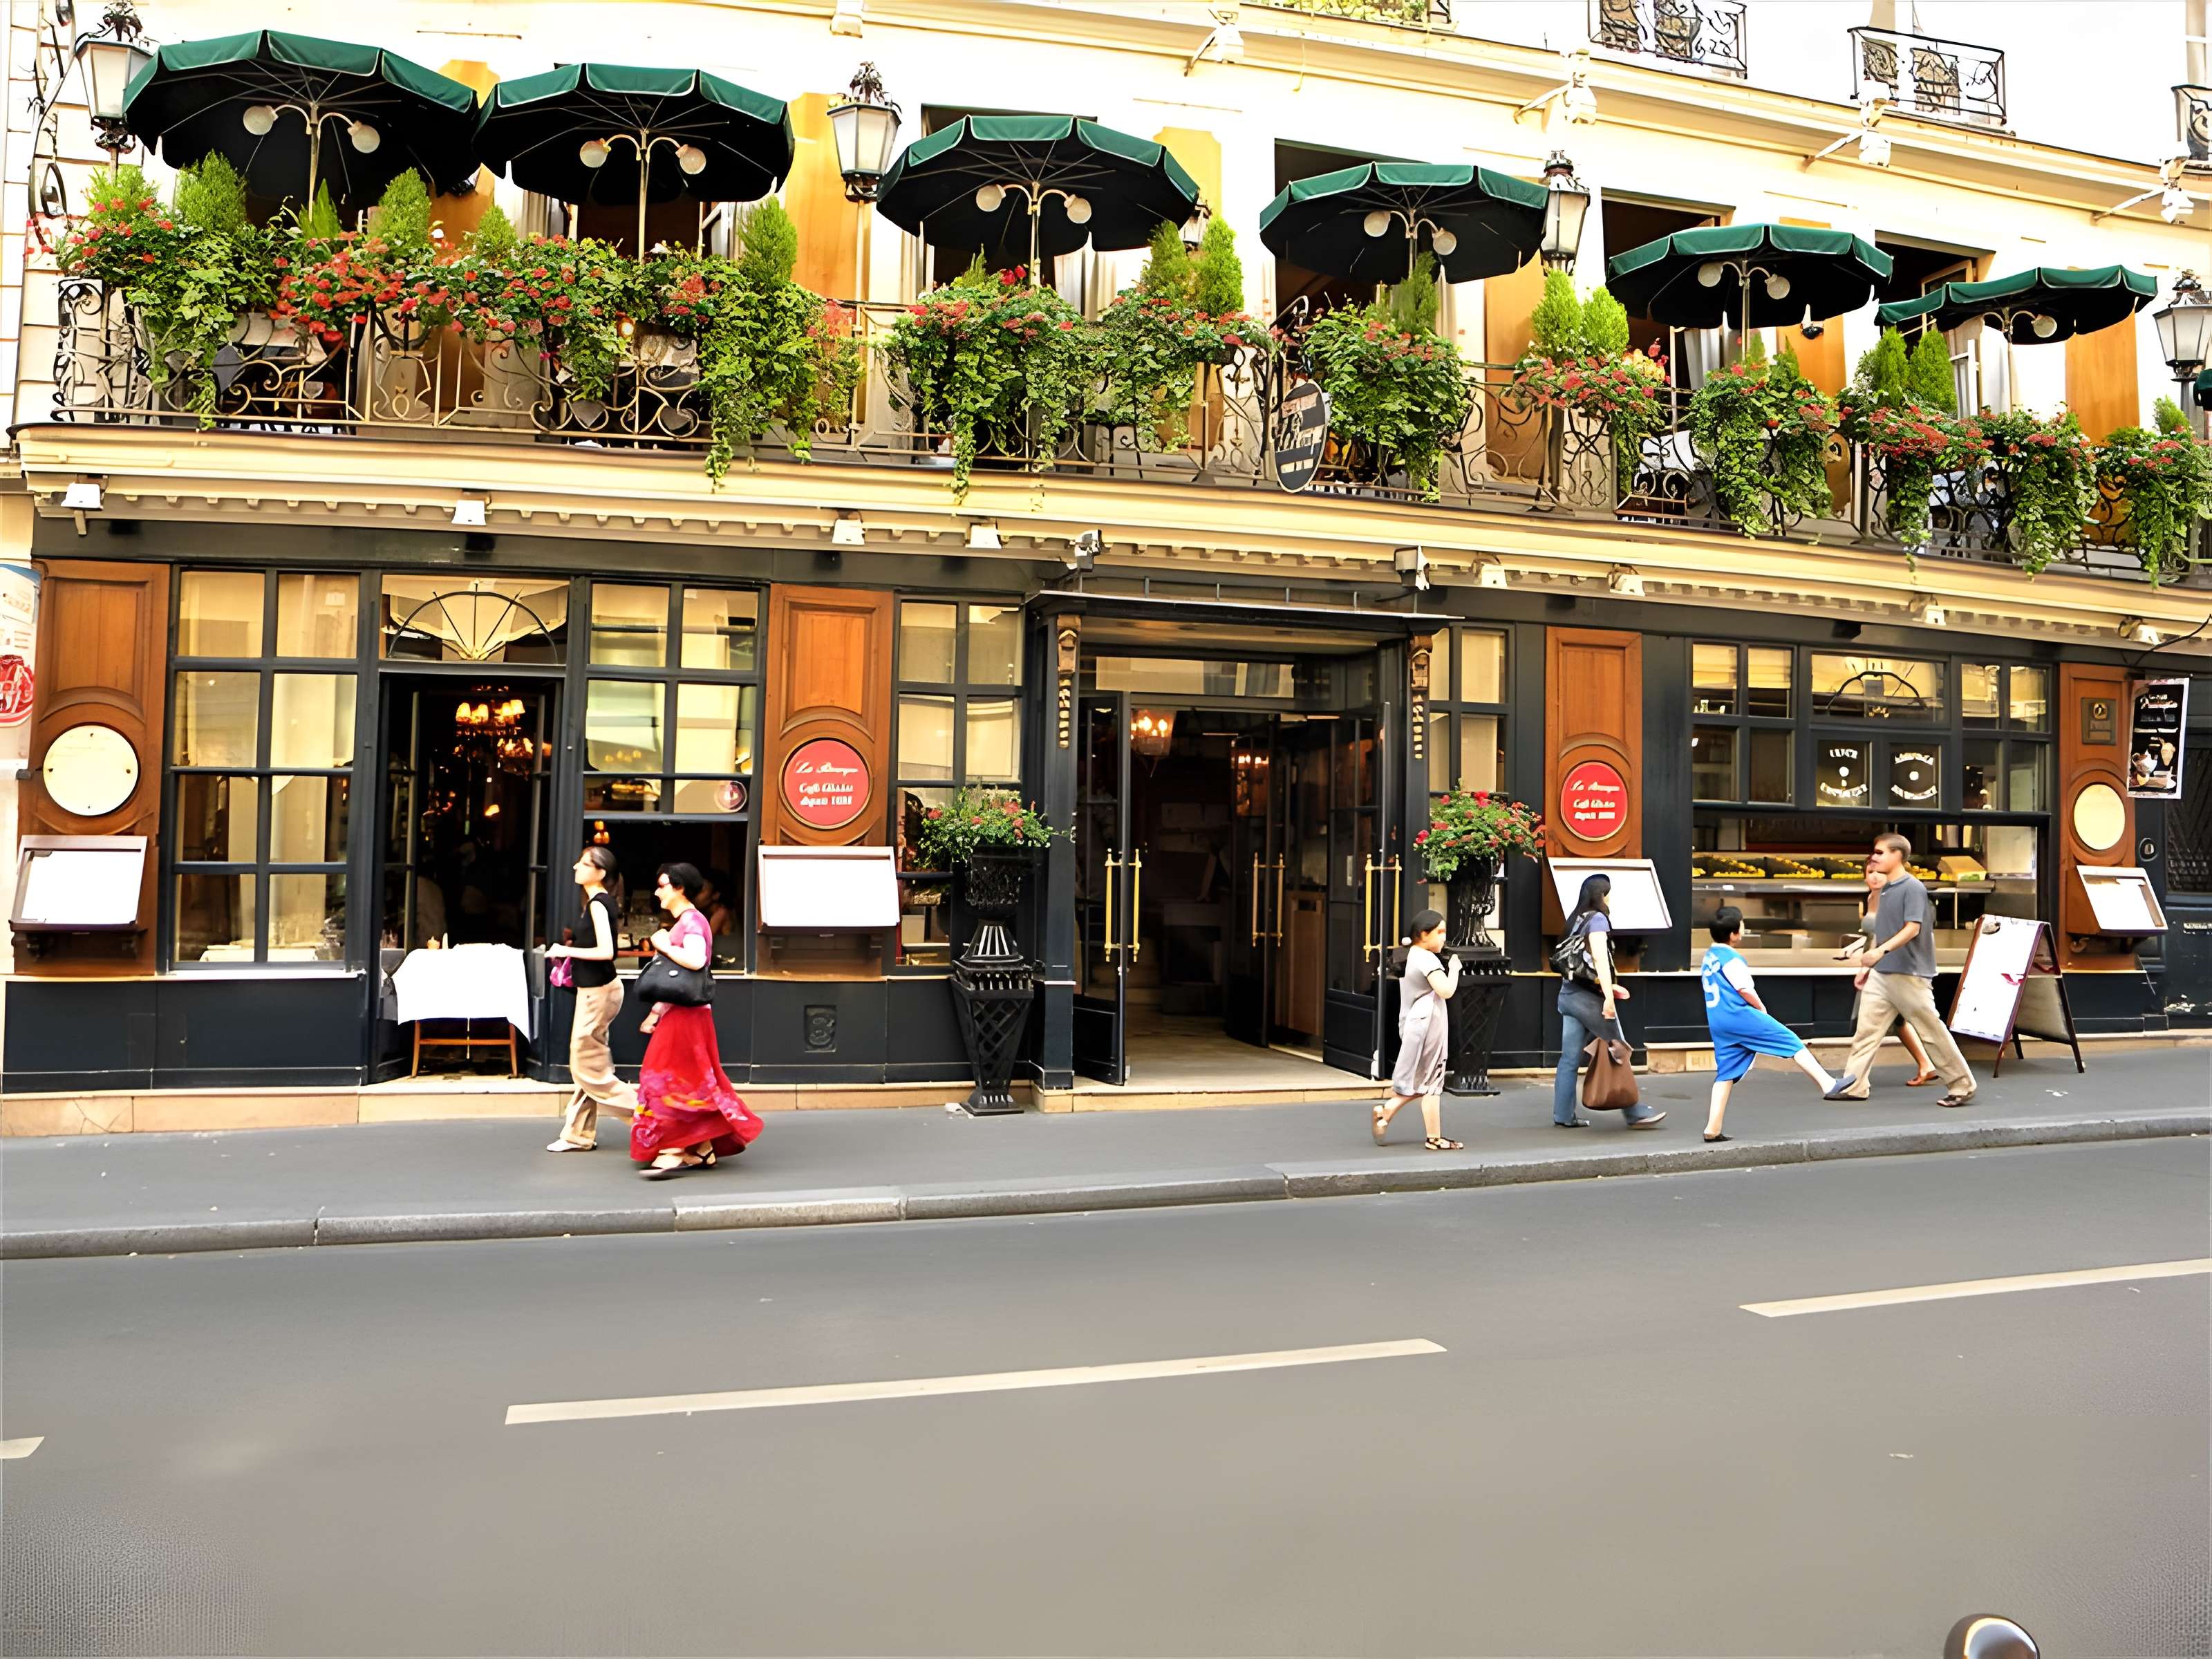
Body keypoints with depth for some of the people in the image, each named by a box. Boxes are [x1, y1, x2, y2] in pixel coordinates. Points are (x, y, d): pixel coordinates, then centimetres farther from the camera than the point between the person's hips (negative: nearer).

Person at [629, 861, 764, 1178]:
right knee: (692, 1080, 11)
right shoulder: (683, 922, 17)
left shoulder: (692, 920, -13)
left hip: (686, 1014, -10)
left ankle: (672, 1153, -7)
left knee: (673, 1080, -8)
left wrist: (664, 947, -17)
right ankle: (702, 1151, 16)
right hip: (678, 1012, 10)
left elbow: (696, 961, -31)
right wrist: (656, 1012, 18)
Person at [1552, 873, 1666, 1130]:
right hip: (1588, 997, -8)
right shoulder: (1598, 919, -9)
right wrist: (1609, 996, -24)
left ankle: (1564, 1114, 8)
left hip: (1568, 994, 8)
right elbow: (1600, 959, -20)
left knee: (1570, 1058, 7)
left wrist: (1608, 986, 22)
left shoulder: (1576, 920, 14)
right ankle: (1634, 1113, 6)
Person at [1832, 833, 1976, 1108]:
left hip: (1909, 974, -8)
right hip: (1881, 973, 8)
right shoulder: (1885, 890, 13)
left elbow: (1913, 928, -22)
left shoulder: (1913, 888, -13)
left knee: (1932, 1031, 1)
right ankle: (1854, 1085, 4)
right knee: (1866, 1028, 3)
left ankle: (1962, 1086, 13)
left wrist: (1882, 950, -34)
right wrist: (1869, 961, 22)